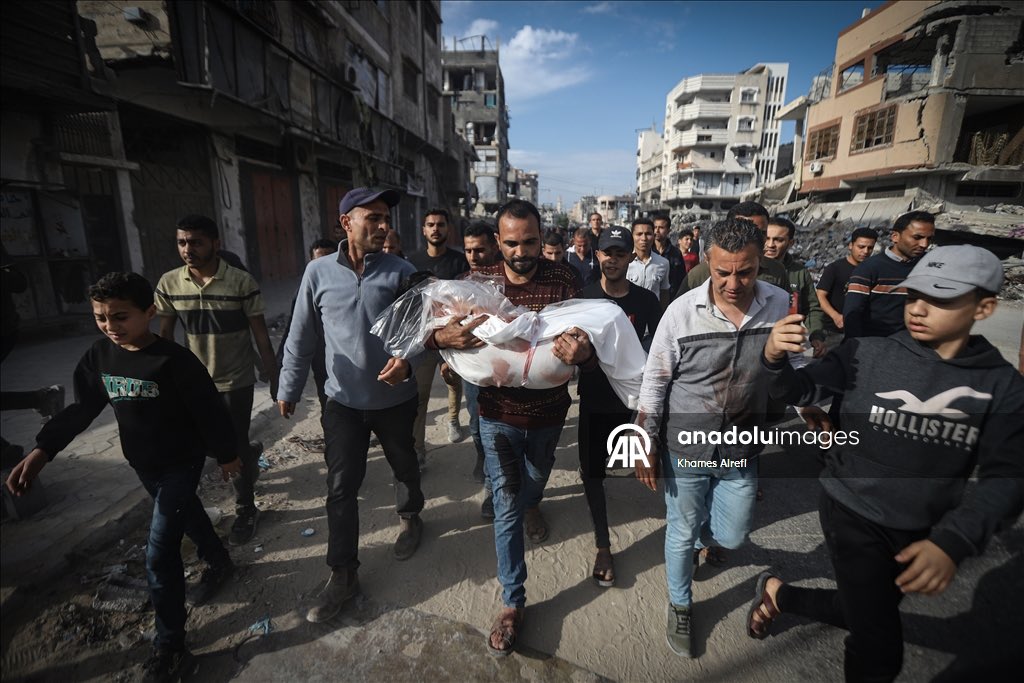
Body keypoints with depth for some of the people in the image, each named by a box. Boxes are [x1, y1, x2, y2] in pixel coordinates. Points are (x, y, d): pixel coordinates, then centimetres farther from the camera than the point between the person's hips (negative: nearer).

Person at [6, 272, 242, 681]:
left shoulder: (174, 360, -25)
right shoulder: (99, 356, -5)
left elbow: (209, 410, -18)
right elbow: (81, 408, 5)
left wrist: (226, 455, -10)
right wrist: (42, 451, -5)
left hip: (181, 463, -7)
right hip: (142, 464, 7)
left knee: (160, 552, -7)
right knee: (185, 514, 27)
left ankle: (169, 650, 7)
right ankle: (219, 563, 53)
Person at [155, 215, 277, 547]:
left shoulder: (242, 282, -15)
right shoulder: (168, 283, -5)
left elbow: (260, 332, -10)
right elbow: (165, 333, 6)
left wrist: (272, 374, -9)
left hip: (236, 380, -4)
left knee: (235, 446, 3)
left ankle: (245, 511, 23)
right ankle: (252, 451, 53)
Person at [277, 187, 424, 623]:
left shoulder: (402, 273, -9)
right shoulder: (319, 272, -5)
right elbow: (301, 337, 3)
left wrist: (409, 361, -30)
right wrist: (288, 389, 9)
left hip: (396, 398, 0)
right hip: (343, 401, 1)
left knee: (405, 466, 20)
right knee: (341, 488, 6)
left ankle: (410, 518, 50)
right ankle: (343, 575, 23)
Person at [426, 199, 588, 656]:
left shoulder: (563, 280, -13)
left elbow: (590, 339, -18)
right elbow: (428, 331, -10)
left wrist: (583, 351, -43)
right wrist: (442, 338, -35)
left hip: (549, 411, 2)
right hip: (500, 414, -1)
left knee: (535, 482, 29)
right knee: (507, 509, 6)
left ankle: (531, 505, 67)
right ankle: (512, 602, 26)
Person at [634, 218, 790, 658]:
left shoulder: (780, 305, -9)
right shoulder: (682, 311, -17)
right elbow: (654, 382, -9)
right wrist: (646, 447, -7)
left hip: (743, 449, 3)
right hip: (685, 447, -2)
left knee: (731, 537, 16)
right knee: (682, 533, 14)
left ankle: (701, 533, 54)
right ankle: (680, 606, 43)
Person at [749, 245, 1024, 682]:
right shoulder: (869, 353, -13)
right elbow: (803, 390, -14)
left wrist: (953, 541, -25)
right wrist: (775, 359, -37)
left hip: (921, 531, 4)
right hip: (853, 513, -4)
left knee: (860, 615, 21)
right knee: (879, 648, 2)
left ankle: (776, 592, 45)